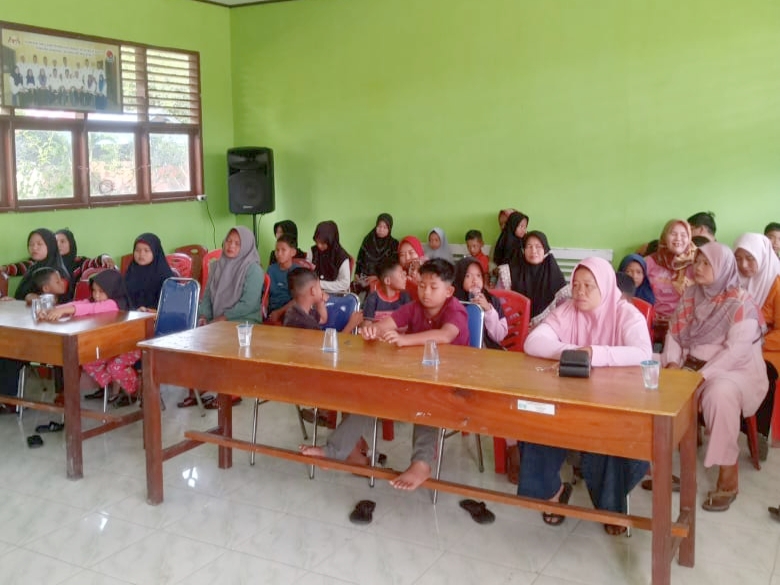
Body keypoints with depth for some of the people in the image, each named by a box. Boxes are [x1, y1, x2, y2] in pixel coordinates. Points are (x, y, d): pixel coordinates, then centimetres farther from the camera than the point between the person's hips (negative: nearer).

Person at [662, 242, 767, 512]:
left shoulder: (741, 304, -13)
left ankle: (729, 473, -25)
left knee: (718, 394, -37)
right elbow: (674, 333, 5)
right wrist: (673, 364, -13)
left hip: (736, 371, -6)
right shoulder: (690, 296, 7)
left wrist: (701, 377, -29)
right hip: (692, 366, 7)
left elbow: (736, 351, -22)